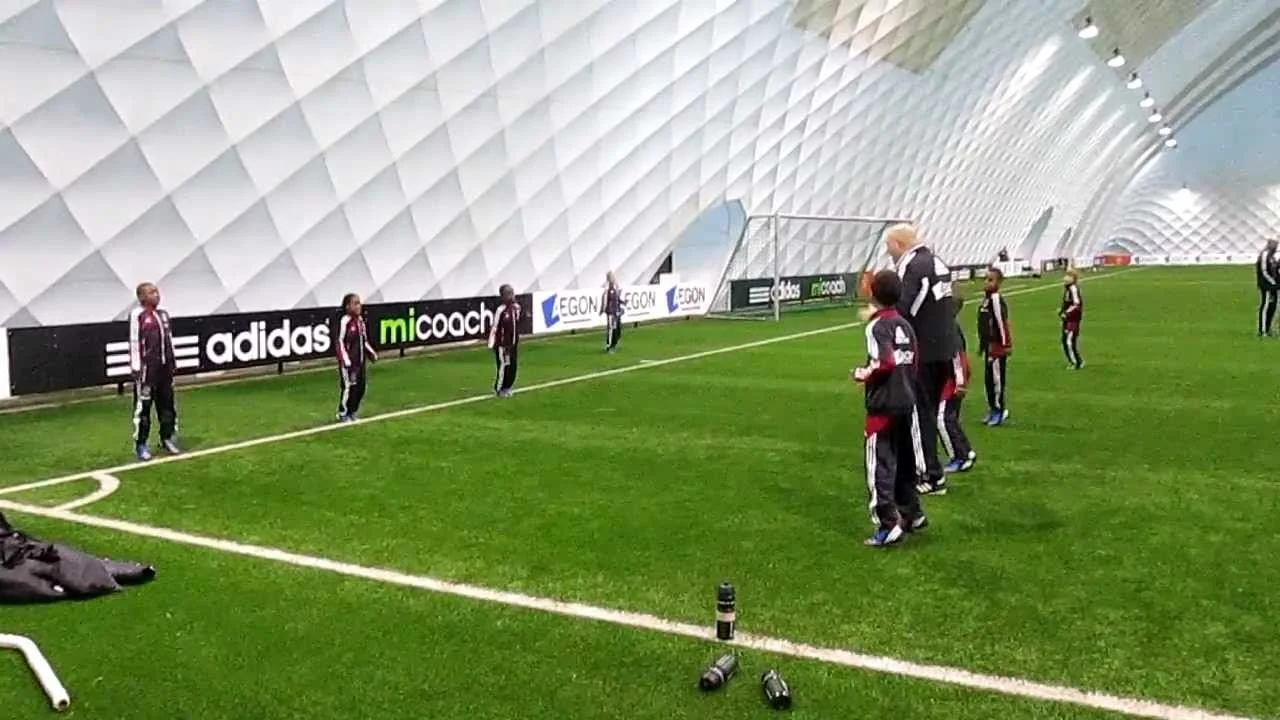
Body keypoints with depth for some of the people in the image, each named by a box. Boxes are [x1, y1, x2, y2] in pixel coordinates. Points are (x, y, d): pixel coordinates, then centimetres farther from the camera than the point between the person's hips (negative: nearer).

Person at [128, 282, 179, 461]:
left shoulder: (163, 314, 12)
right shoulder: (137, 315, -10)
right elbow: (134, 342, -11)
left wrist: (173, 362, 17)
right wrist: (137, 368, -13)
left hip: (164, 366, 7)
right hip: (147, 367, -7)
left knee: (167, 404, 13)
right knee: (143, 406, -1)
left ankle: (167, 439, 25)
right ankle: (140, 445, 5)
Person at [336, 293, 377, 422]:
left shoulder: (360, 320, 7)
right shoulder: (344, 321, -15)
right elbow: (340, 342, -14)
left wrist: (371, 352, 9)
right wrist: (346, 360, -18)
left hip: (361, 359, 8)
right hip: (349, 360, -8)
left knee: (361, 386, 11)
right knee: (349, 386, -4)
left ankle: (352, 412, 24)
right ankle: (343, 414, 10)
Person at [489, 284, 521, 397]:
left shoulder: (517, 308, 3)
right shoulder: (501, 310, -18)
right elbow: (494, 327, -15)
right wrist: (492, 344, -15)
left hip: (513, 344, 7)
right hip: (502, 344, -7)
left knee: (514, 366, 10)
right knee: (504, 366, -2)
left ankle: (507, 388, 26)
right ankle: (498, 389, 15)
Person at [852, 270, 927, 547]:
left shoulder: (877, 326, -13)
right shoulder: (905, 325, 10)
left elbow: (885, 363, -24)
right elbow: (913, 363, 11)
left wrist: (864, 375, -8)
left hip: (883, 406, -8)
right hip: (907, 403, 8)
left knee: (880, 466, -4)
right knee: (904, 462, 19)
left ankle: (888, 525, -7)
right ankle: (911, 514, 30)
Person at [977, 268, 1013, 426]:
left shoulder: (996, 300, -17)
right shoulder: (987, 299, 10)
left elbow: (1002, 323, -19)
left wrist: (1006, 344, -17)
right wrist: (982, 343, 21)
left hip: (997, 346, -9)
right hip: (989, 345, 9)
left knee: (996, 378, -1)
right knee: (989, 379, 15)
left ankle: (999, 410, 8)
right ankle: (993, 409, 25)